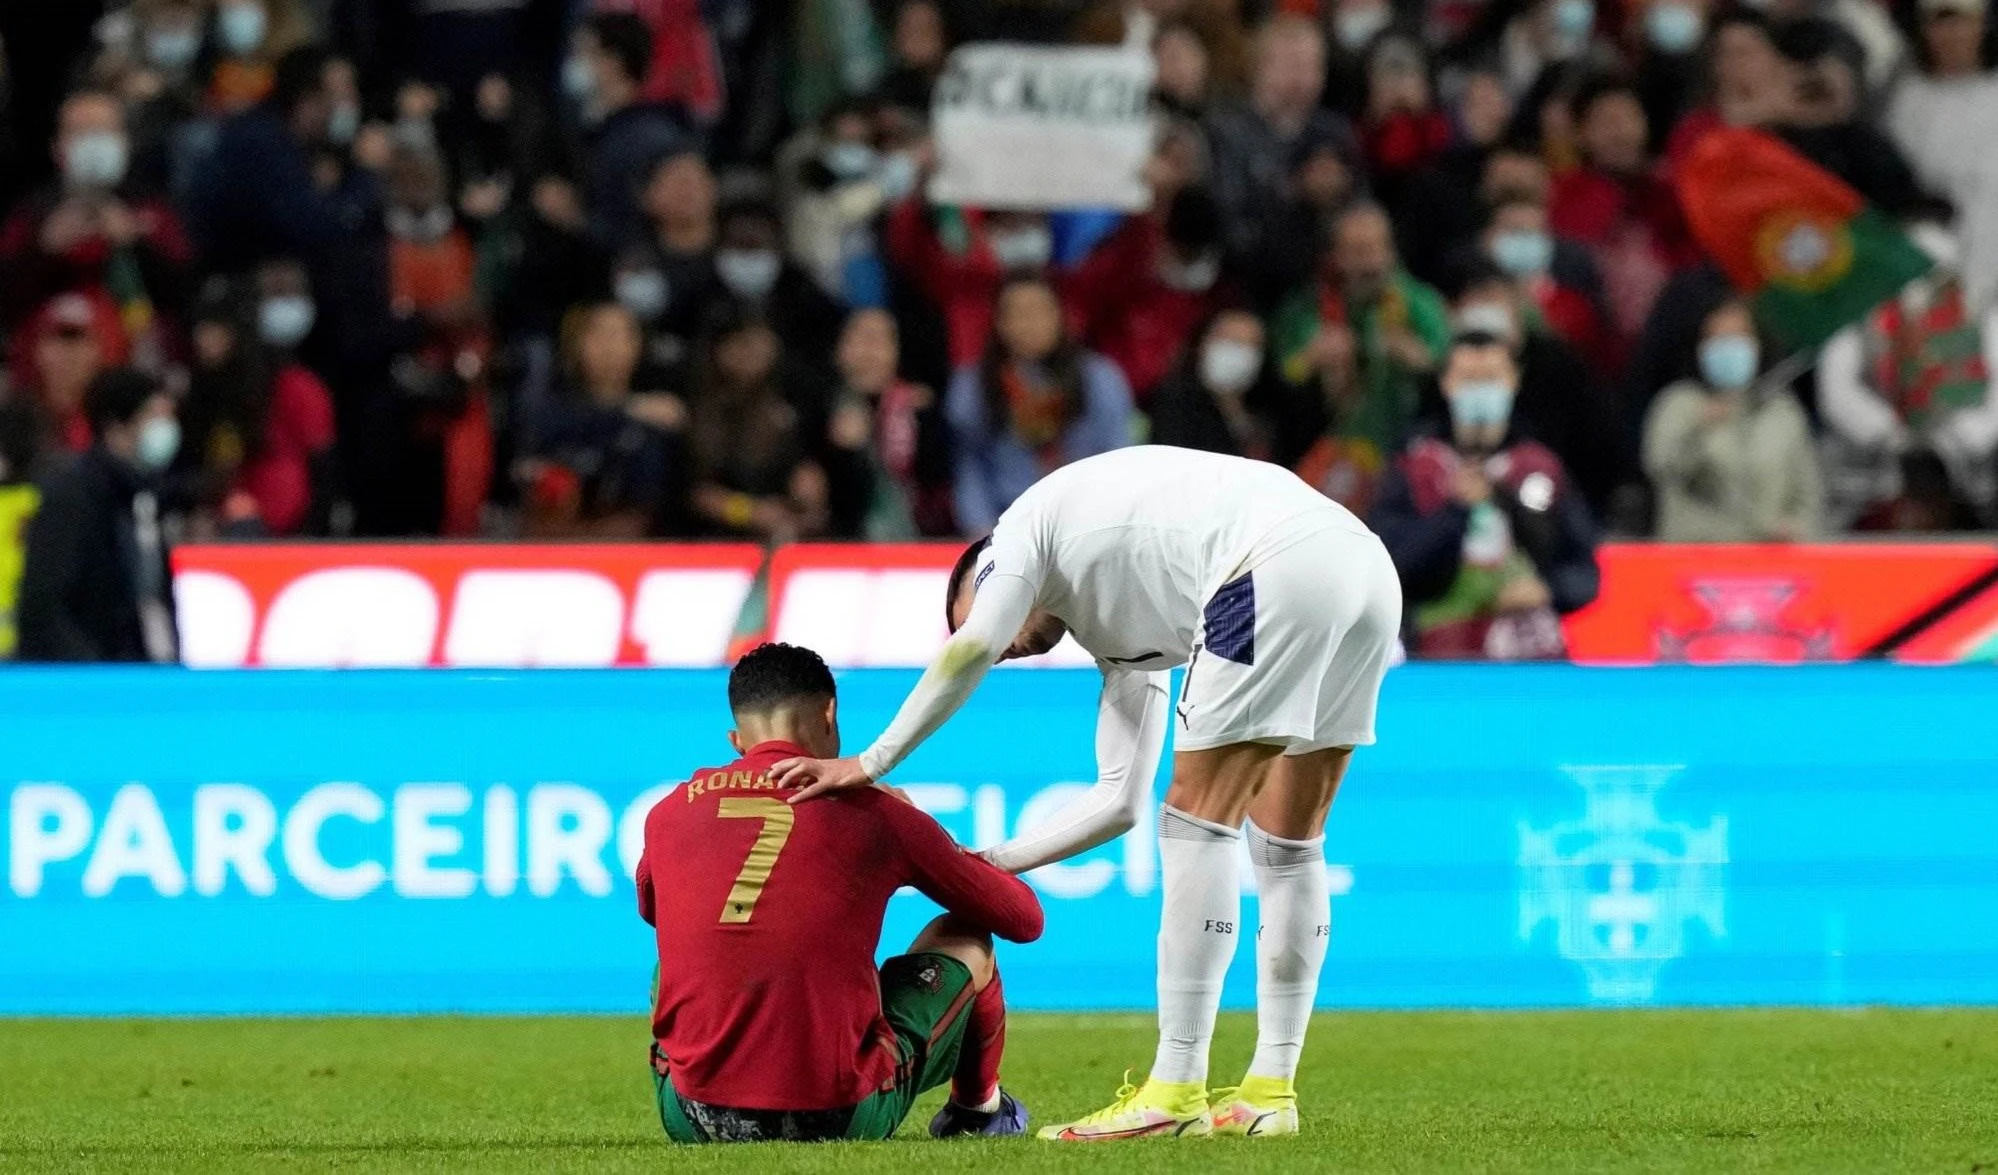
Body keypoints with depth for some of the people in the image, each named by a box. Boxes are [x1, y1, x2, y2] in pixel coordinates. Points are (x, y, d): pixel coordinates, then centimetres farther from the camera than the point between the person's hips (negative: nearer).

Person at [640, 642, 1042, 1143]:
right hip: (840, 1117, -3)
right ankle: (978, 1106, 49)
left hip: (696, 1122, 3)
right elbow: (1024, 919, 14)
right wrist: (973, 865, 35)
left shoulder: (667, 814, 7)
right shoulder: (875, 811, 0)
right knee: (966, 941, 24)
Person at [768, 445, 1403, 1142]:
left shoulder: (1030, 522, 17)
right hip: (1368, 569, 9)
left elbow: (969, 648, -1)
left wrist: (870, 763, 2)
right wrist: (991, 866, 32)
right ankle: (1269, 1091, 15)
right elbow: (1119, 801, 30)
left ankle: (1176, 1096, -5)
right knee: (1287, 843, 15)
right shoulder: (1114, 634, 35)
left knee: (1200, 821, -3)